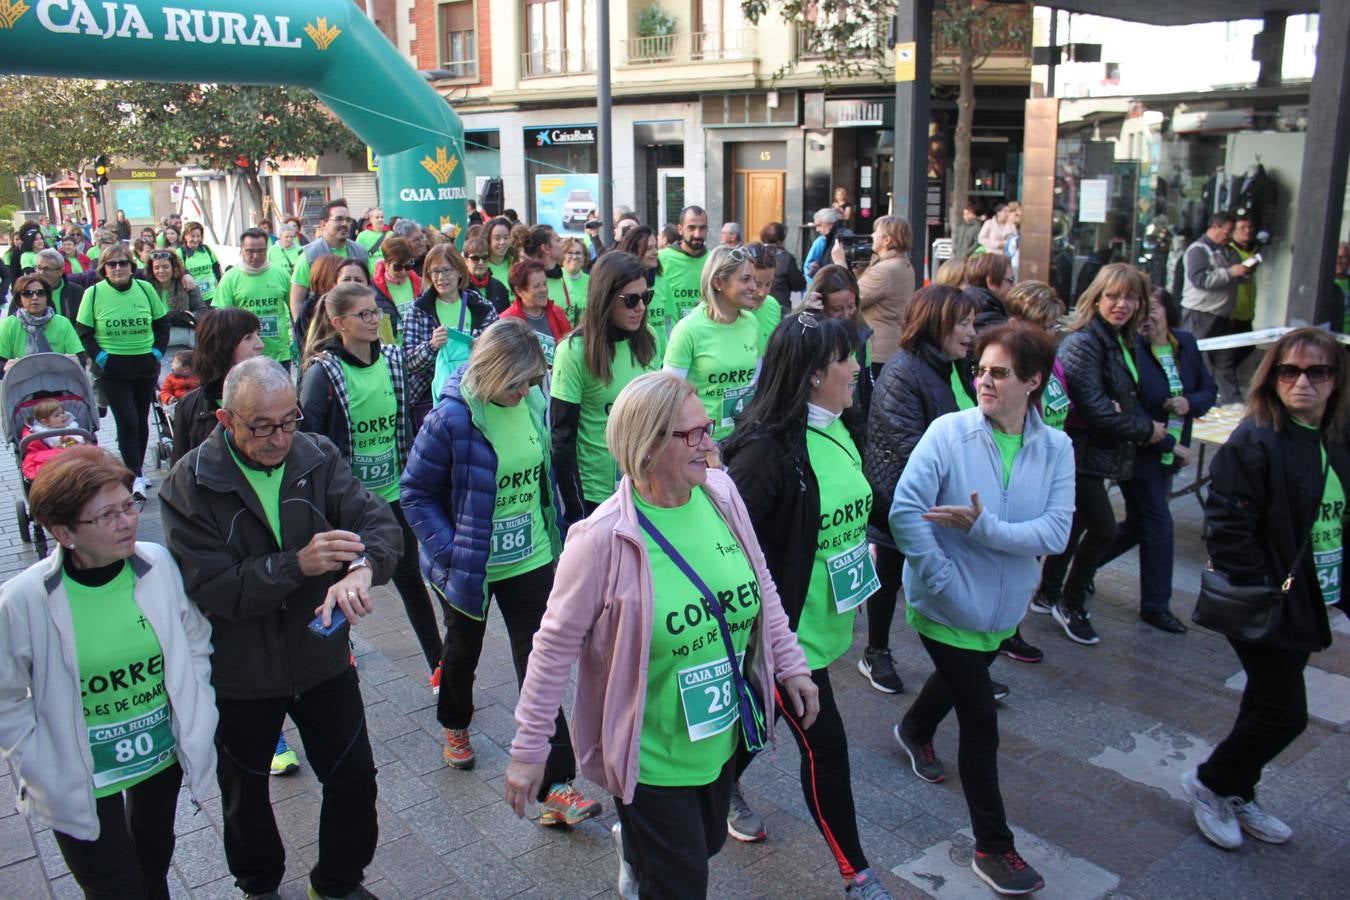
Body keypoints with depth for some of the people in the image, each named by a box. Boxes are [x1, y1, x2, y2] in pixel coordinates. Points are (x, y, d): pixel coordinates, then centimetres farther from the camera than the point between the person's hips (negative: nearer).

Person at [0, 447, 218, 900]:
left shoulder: (161, 565, -13)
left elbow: (196, 646, 1)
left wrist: (197, 734, -1)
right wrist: (50, 780, -9)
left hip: (165, 757, 3)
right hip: (84, 786, -3)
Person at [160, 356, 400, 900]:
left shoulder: (318, 458, -9)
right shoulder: (190, 484, -17)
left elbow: (381, 523, -21)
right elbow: (211, 588, -24)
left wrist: (362, 567, -42)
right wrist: (298, 565, -36)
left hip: (323, 659, 2)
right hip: (239, 675, -2)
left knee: (354, 779, 12)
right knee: (244, 792, 21)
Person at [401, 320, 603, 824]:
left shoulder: (534, 403, -8)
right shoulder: (452, 419, -22)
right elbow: (416, 492, -13)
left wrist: (552, 532, 8)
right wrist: (448, 549, -20)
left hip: (530, 558, 3)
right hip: (469, 563, -2)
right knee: (463, 650, 23)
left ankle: (556, 787, 4)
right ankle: (455, 726, 55)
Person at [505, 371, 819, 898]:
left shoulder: (722, 494, -7)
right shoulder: (606, 538, -24)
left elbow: (761, 586, 6)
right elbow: (556, 645, -16)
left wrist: (790, 665, 8)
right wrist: (529, 748, -12)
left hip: (720, 735, 6)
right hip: (650, 754, -6)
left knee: (708, 843, 27)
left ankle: (635, 847, 57)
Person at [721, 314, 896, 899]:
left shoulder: (836, 432, 1)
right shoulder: (767, 446, -26)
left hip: (823, 620, 8)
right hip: (784, 628, -8)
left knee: (764, 717, 26)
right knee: (824, 744, 3)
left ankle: (726, 788, 52)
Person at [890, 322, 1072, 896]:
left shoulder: (1055, 449, -9)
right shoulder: (948, 433, -18)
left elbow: (1056, 531, -19)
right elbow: (905, 511, -22)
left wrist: (981, 526, -31)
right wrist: (946, 582, -22)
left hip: (1004, 609, 5)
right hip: (947, 608, -5)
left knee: (961, 680, 30)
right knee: (981, 721, 0)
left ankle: (914, 731, 63)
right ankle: (993, 847, 20)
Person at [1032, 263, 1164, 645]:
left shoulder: (1122, 342, 12)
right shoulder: (1082, 342, -17)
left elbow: (1127, 397, 15)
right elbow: (1093, 407, -21)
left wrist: (1145, 426, -6)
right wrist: (1144, 430, -11)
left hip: (1098, 452, 9)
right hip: (1081, 452, -9)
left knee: (1075, 527, 16)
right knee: (1103, 529, -7)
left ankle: (1049, 595, 30)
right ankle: (1070, 603, 10)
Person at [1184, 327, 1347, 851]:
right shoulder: (1255, 441, -19)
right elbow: (1227, 524, -22)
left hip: (1308, 604, 8)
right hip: (1266, 606, -8)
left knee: (1267, 705, 19)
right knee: (1285, 714, -2)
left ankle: (1237, 795, 36)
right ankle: (1210, 784, 20)